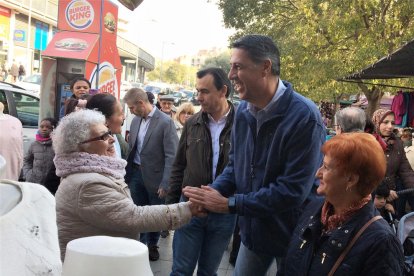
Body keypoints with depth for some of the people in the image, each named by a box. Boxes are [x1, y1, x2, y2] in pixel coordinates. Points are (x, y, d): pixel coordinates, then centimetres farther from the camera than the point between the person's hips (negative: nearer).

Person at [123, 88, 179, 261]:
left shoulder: (165, 122, -15)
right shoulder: (135, 120, 5)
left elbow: (171, 156, -16)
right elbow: (131, 148, 13)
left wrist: (165, 183, -18)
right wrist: (127, 173, 10)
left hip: (155, 176, -5)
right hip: (136, 173, 5)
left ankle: (152, 245, 31)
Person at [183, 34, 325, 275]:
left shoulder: (305, 117, -26)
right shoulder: (243, 110, -1)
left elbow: (293, 190, -29)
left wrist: (229, 204, -25)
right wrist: (212, 193, -11)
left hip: (293, 234, -6)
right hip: (253, 229, 6)